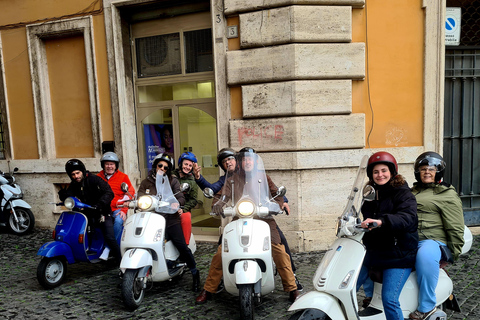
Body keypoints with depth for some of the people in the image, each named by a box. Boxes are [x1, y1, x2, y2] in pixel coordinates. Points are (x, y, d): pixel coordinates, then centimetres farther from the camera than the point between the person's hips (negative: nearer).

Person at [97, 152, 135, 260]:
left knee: (118, 220, -34)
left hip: (117, 208, -2)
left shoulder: (123, 177, 8)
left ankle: (107, 248, -24)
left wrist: (124, 210, -9)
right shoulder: (98, 177, 17)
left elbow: (130, 193, 3)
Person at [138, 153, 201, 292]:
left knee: (181, 245, -16)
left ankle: (195, 272, 2)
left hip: (170, 219, -2)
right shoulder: (146, 182, 16)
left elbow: (181, 198, -1)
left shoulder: (173, 181, 9)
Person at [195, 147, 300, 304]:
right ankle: (208, 290, 7)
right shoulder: (234, 178, 13)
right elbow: (222, 194, 2)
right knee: (220, 253, -11)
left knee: (280, 253, -14)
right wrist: (217, 204, -20)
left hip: (263, 219, 0)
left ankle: (292, 289, 3)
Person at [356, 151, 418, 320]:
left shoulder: (403, 193, -7)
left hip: (398, 254, -6)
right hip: (373, 252, 7)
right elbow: (361, 216, 27)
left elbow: (408, 217, -27)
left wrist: (382, 221, -43)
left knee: (389, 299, -17)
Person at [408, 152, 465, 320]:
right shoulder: (413, 191, 25)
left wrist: (454, 254, -7)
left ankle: (427, 306, -26)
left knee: (425, 255, -40)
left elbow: (455, 228, -2)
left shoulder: (447, 195, 3)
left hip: (432, 241, -7)